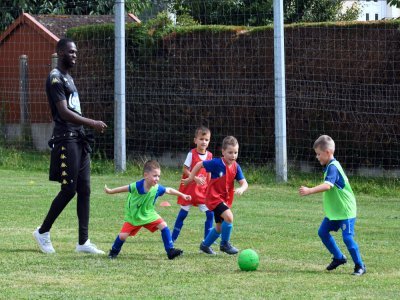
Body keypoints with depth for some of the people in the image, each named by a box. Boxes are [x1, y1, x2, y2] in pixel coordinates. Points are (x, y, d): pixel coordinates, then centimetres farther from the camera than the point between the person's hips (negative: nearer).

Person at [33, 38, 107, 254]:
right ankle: (43, 232, 7)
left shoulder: (68, 78, 20)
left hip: (78, 139, 10)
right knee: (69, 190, -8)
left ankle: (83, 241, 6)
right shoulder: (55, 78, -11)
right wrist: (92, 124, -21)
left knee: (84, 190, 5)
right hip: (66, 139, -10)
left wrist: (88, 127, 17)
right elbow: (64, 112, -20)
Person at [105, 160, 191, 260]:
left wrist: (183, 195, 4)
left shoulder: (157, 188, -20)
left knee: (163, 226, -13)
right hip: (133, 216, -3)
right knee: (123, 235, -8)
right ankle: (114, 251, 22)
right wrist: (110, 191, 1)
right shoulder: (136, 186, -29)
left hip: (148, 214, 3)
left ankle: (170, 251, -5)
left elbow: (169, 190, -1)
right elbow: (125, 189, -10)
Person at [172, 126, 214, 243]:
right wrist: (195, 178, -24)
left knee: (210, 214, -3)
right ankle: (173, 237, 14)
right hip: (189, 187, -4)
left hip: (203, 189, 4)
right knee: (183, 213, 3)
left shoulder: (209, 155, 3)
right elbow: (185, 169, -12)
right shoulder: (192, 154, -11)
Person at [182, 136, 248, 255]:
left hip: (225, 199, 7)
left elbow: (244, 183, -6)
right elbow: (200, 164, -5)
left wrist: (241, 189, -29)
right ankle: (225, 244, -10)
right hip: (214, 197, -7)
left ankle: (205, 245, 38)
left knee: (220, 227, 17)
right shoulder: (216, 163, -17)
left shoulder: (236, 167, -2)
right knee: (229, 217, -26)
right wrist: (190, 178, -2)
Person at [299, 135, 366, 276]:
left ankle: (360, 266, -1)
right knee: (323, 232, 12)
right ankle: (339, 258, 26)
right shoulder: (331, 166, 10)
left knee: (347, 237, -12)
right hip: (334, 211, 11)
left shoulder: (333, 167, -22)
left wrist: (309, 191, -43)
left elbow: (327, 185, -37)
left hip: (345, 211, -11)